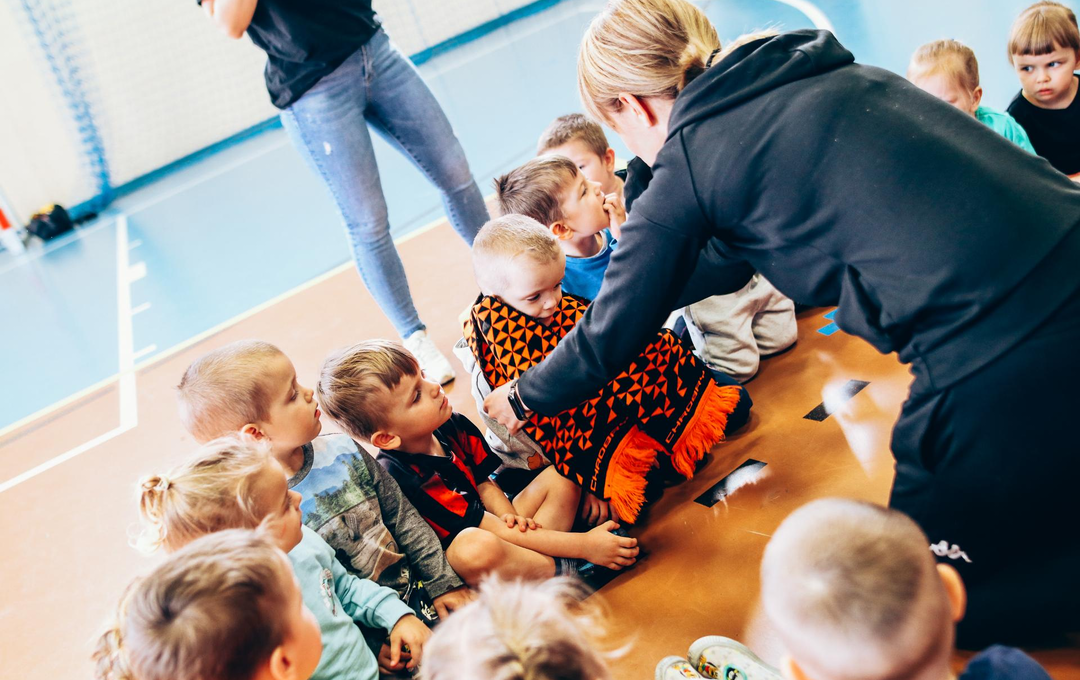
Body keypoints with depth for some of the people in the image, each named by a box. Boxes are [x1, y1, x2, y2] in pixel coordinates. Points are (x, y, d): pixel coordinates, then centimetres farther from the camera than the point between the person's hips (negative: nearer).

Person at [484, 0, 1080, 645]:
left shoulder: (685, 165, -4)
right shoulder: (820, 70, 18)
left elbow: (611, 340, 9)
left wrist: (524, 398, 28)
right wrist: (637, 254, 41)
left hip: (998, 346, -8)